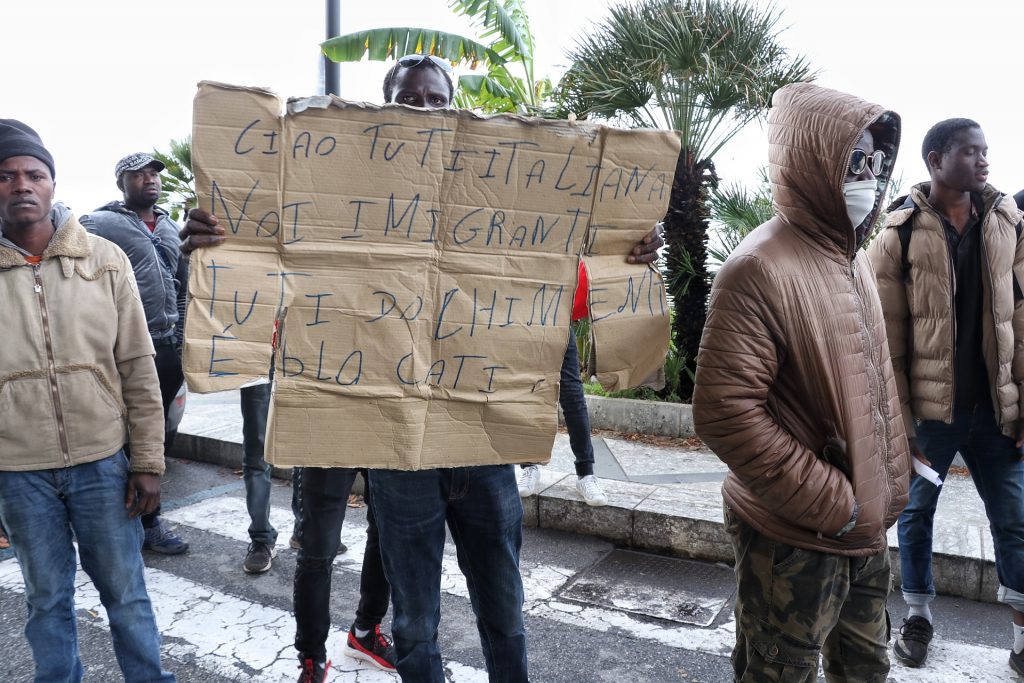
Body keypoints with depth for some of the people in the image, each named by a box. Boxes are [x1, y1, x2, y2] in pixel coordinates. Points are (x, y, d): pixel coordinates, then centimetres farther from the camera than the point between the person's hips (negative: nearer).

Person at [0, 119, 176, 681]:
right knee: (47, 599, 16)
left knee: (126, 594, 12)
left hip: (102, 463, 0)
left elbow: (139, 369, 0)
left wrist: (147, 462, -3)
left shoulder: (105, 260, -1)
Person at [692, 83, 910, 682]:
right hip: (796, 538, -8)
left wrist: (895, 473, 12)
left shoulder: (853, 256, 7)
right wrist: (830, 505, -20)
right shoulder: (760, 268, -21)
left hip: (868, 527, 8)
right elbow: (724, 412, -27)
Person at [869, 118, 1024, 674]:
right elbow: (886, 335, -9)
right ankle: (918, 617, 32)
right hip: (928, 408, -2)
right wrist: (896, 417, -11)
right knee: (917, 513, 13)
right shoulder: (900, 233, -8)